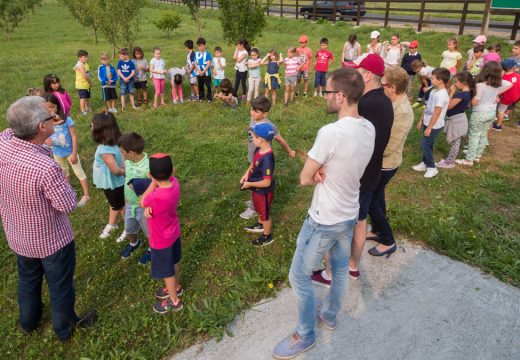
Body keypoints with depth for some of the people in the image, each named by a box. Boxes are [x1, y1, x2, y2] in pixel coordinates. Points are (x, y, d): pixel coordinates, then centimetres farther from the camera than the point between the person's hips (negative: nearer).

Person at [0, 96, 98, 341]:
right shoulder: (46, 168, -39)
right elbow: (68, 205, -24)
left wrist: (26, 110, -6)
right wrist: (61, 178, -11)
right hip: (52, 239, -6)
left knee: (28, 280, 31)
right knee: (60, 286, 19)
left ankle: (29, 321, 55)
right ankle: (65, 328, 44)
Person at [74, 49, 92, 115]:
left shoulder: (86, 64, 10)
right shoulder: (80, 65, -18)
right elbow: (84, 76, -22)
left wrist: (89, 82, 1)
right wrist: (90, 82, -10)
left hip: (87, 84, 9)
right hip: (81, 85, -9)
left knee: (87, 97, 16)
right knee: (83, 98, -5)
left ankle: (87, 109, 29)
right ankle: (83, 111, 1)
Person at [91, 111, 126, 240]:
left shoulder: (105, 150, -37)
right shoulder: (112, 143, -9)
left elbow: (116, 170, -38)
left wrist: (124, 171, -21)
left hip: (113, 184, -8)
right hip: (111, 183, 8)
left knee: (119, 206, 16)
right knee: (114, 204, 29)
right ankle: (111, 225, 54)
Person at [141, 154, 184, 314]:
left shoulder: (156, 198, -40)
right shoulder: (174, 182, -18)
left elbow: (142, 202, -16)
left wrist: (154, 182, -20)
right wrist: (148, 208, -27)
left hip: (161, 240, -7)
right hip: (174, 233, 7)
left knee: (167, 271, 17)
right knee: (173, 263, 30)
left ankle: (174, 301, 39)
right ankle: (176, 288, 54)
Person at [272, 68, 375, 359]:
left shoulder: (331, 132, -30)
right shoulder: (369, 128, -4)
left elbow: (305, 179, -20)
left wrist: (319, 174, -2)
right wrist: (325, 172, -15)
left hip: (324, 221, -8)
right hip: (349, 214, 8)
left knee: (300, 276, 10)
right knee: (341, 268, 25)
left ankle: (305, 335, 28)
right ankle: (329, 315, 49)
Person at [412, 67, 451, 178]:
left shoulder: (441, 95, -25)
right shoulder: (434, 91, 4)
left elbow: (436, 114, -23)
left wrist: (429, 128, -19)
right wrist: (421, 120, 17)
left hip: (434, 126, -8)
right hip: (428, 123, 8)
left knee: (425, 146, -3)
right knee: (427, 145, 18)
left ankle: (432, 168, 10)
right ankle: (425, 163, 32)